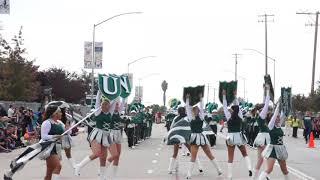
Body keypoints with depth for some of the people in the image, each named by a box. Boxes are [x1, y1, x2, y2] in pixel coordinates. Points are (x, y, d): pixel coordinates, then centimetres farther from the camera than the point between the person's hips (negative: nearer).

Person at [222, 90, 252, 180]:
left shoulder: (229, 116, -8)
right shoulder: (240, 116, -1)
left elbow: (225, 106, 0)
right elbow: (237, 106, 12)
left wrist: (224, 95, 7)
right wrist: (235, 96, 18)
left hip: (231, 137, -3)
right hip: (239, 136, 3)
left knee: (230, 158, -1)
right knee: (245, 154, 18)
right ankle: (250, 168, -5)